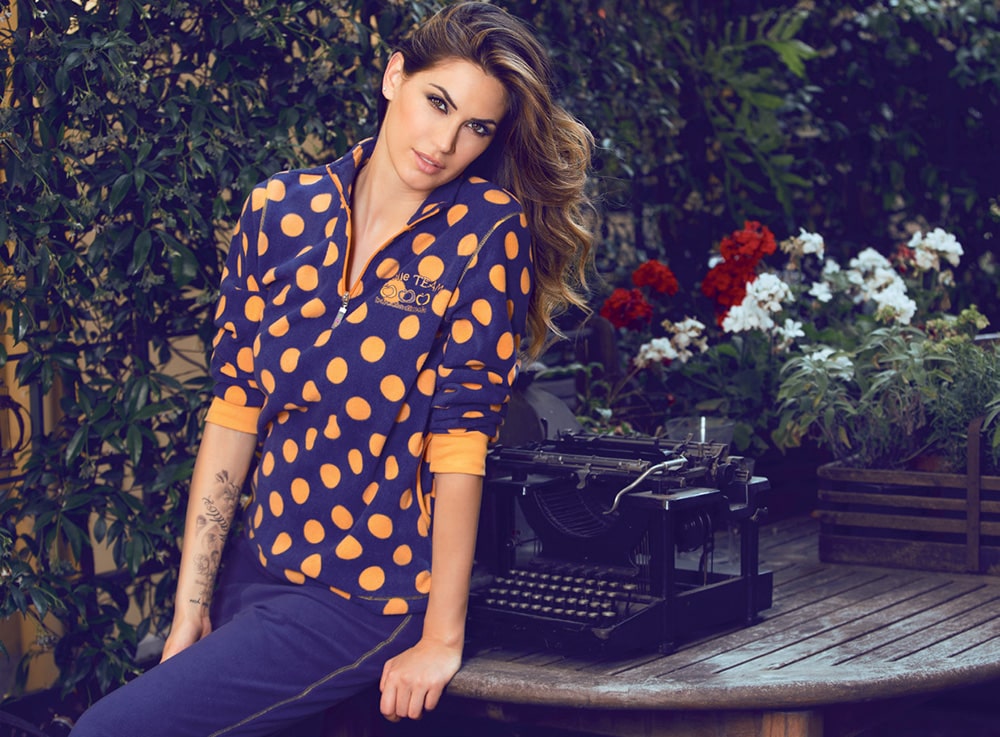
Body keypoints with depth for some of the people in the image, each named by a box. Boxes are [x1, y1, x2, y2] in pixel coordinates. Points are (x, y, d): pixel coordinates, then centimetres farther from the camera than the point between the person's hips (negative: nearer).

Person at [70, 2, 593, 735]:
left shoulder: (488, 229, -11)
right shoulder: (281, 209, 1)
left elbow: (461, 433, -14)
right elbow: (236, 407, 0)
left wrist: (443, 639, -14)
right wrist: (191, 608, -1)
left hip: (371, 596, -5)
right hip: (257, 566, 5)